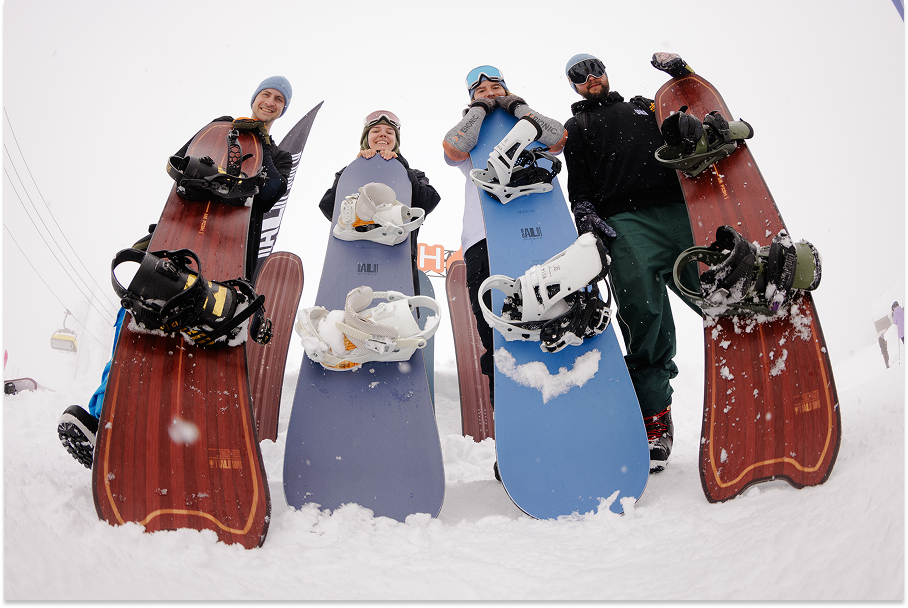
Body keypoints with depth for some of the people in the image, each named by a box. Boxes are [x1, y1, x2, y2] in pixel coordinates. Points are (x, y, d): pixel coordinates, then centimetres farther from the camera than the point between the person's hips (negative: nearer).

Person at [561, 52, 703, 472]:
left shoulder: (645, 107, 32)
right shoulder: (576, 128, 26)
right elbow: (578, 183, 15)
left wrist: (683, 76, 20)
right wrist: (584, 213, -5)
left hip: (679, 209, 3)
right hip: (626, 222, -3)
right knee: (644, 313, -16)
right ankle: (654, 422, -8)